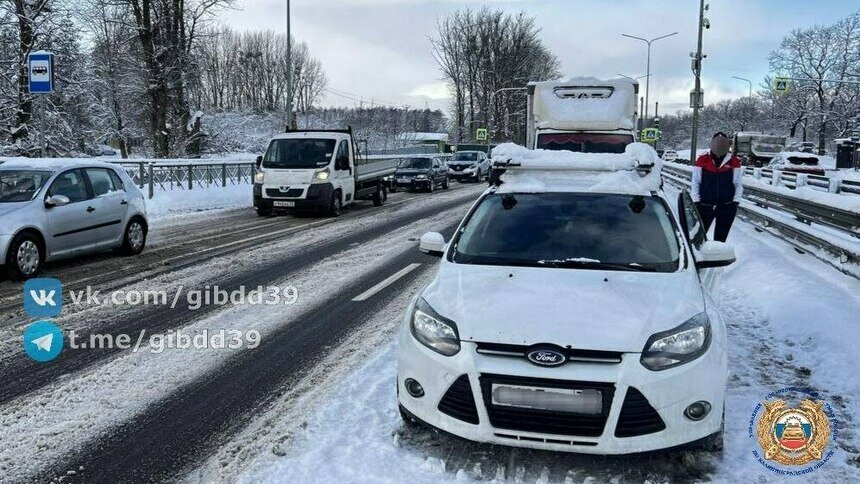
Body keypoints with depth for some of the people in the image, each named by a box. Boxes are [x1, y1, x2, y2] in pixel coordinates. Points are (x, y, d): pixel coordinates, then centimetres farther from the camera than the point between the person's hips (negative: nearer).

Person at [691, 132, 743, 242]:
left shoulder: (734, 161, 1)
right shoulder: (702, 160, -1)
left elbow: (739, 184, 6)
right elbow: (695, 182, 3)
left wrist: (736, 202, -2)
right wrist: (696, 201, -2)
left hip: (727, 207, 1)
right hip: (705, 206, -1)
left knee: (721, 237, 10)